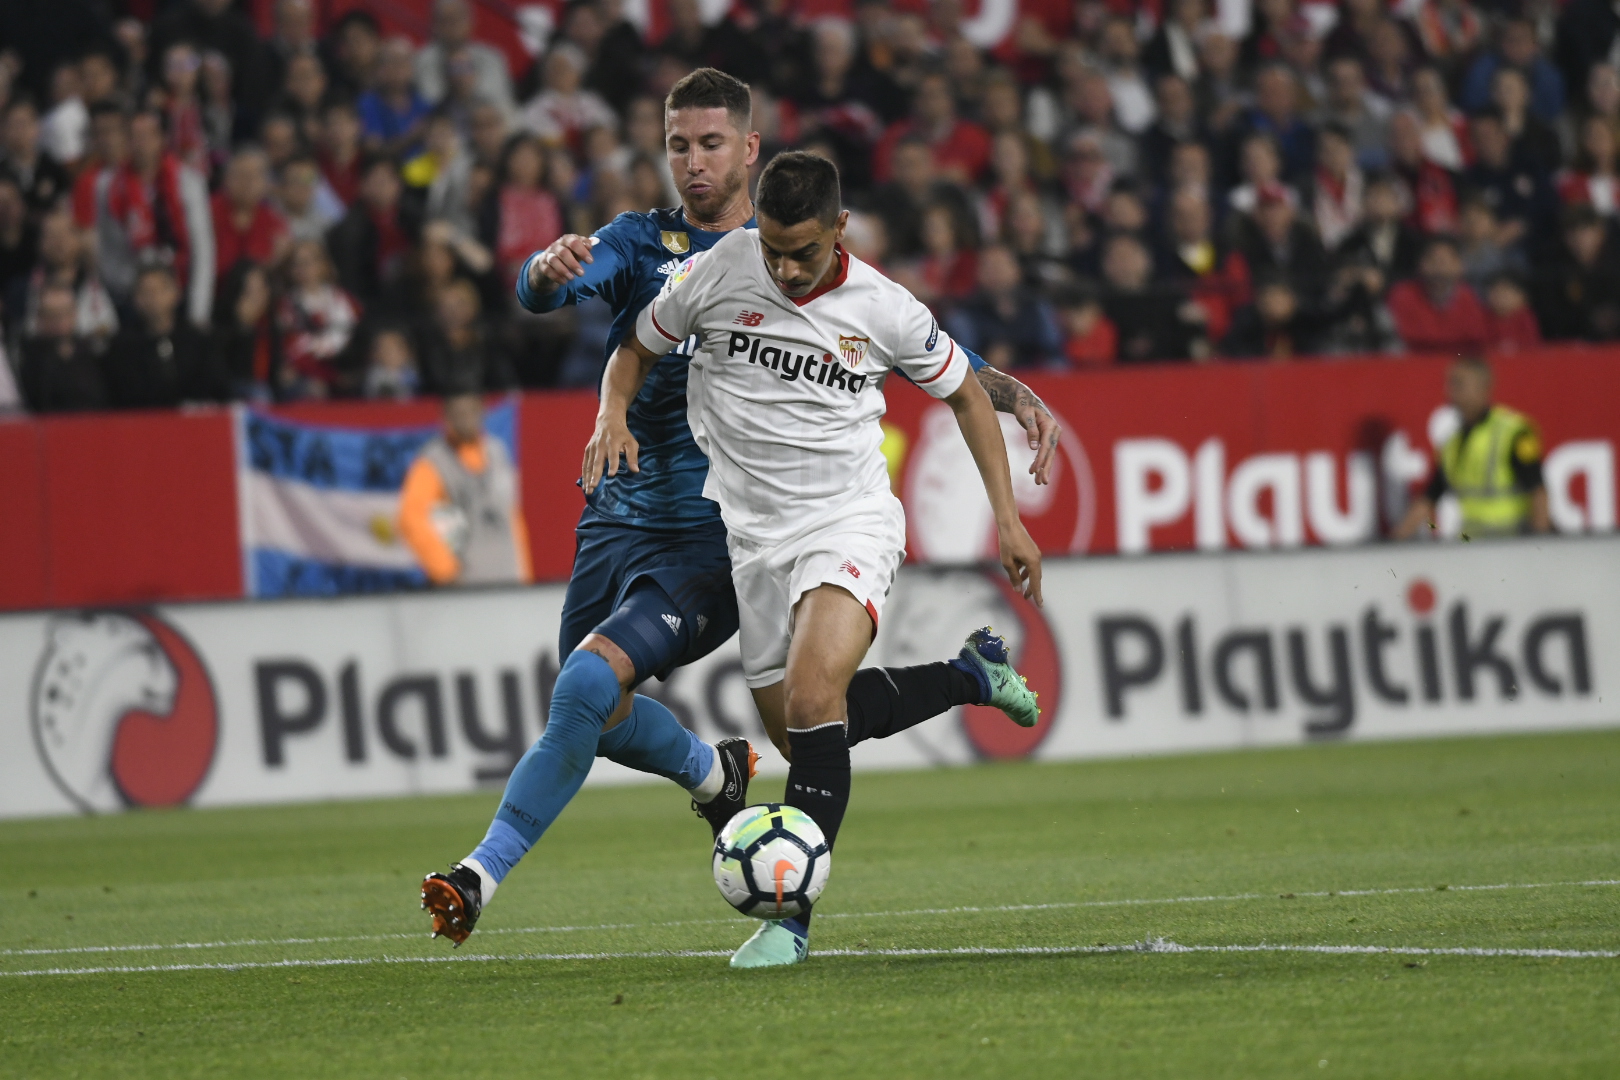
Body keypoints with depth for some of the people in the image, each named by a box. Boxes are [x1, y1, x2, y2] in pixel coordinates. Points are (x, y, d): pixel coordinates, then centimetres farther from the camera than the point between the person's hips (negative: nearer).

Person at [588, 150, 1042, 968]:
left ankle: (791, 913, -26)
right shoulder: (717, 272, -4)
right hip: (753, 534, 4)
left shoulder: (885, 311, -7)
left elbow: (964, 394, 10)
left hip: (850, 520, -4)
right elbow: (637, 347, 12)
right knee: (800, 736, 5)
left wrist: (1007, 517, 6)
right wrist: (613, 414, -10)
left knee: (813, 694, -27)